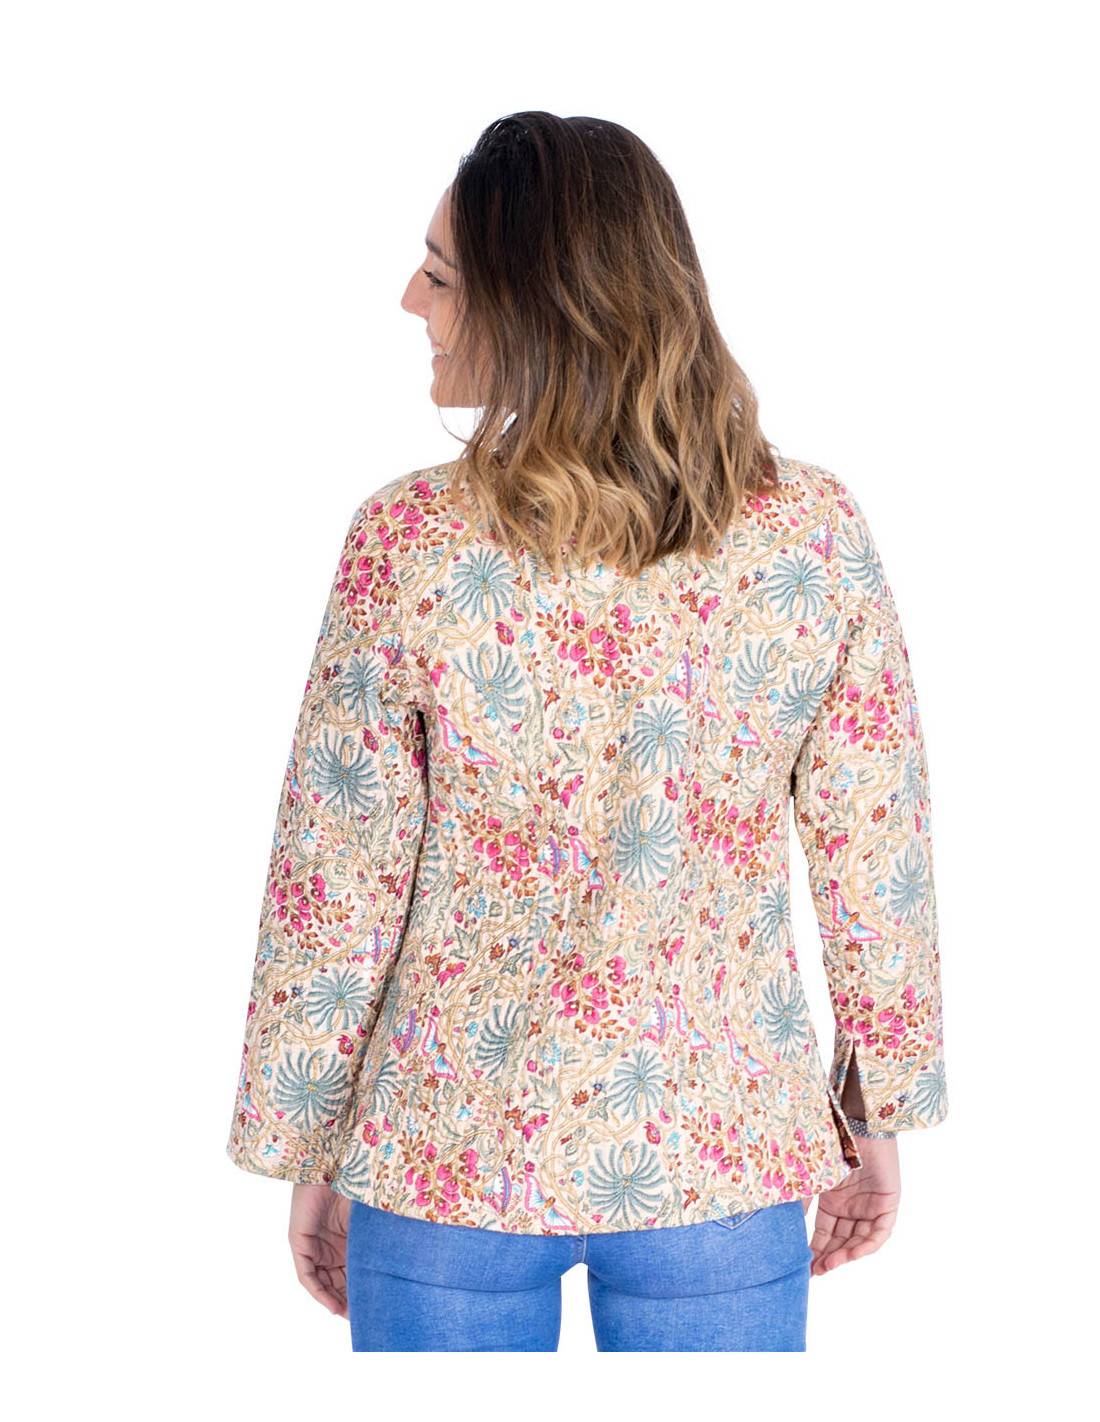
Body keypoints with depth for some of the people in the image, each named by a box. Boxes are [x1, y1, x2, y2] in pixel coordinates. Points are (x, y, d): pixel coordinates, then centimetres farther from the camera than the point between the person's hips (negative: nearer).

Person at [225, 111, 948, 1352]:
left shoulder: (411, 543, -18)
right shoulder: (815, 531, -11)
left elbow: (334, 890, -11)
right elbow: (874, 861, -4)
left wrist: (308, 1152, 3)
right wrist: (880, 1115, 10)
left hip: (450, 1159, -1)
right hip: (724, 1157, 2)